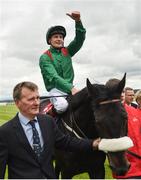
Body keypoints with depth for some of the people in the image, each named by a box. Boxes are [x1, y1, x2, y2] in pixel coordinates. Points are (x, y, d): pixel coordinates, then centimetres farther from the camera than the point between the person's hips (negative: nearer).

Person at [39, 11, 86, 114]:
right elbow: (53, 77, -17)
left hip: (70, 87, 5)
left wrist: (78, 21, -22)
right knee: (62, 105, -34)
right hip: (55, 89, -5)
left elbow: (80, 39, -3)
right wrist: (71, 88, -31)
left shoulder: (67, 51, 11)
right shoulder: (45, 57, -4)